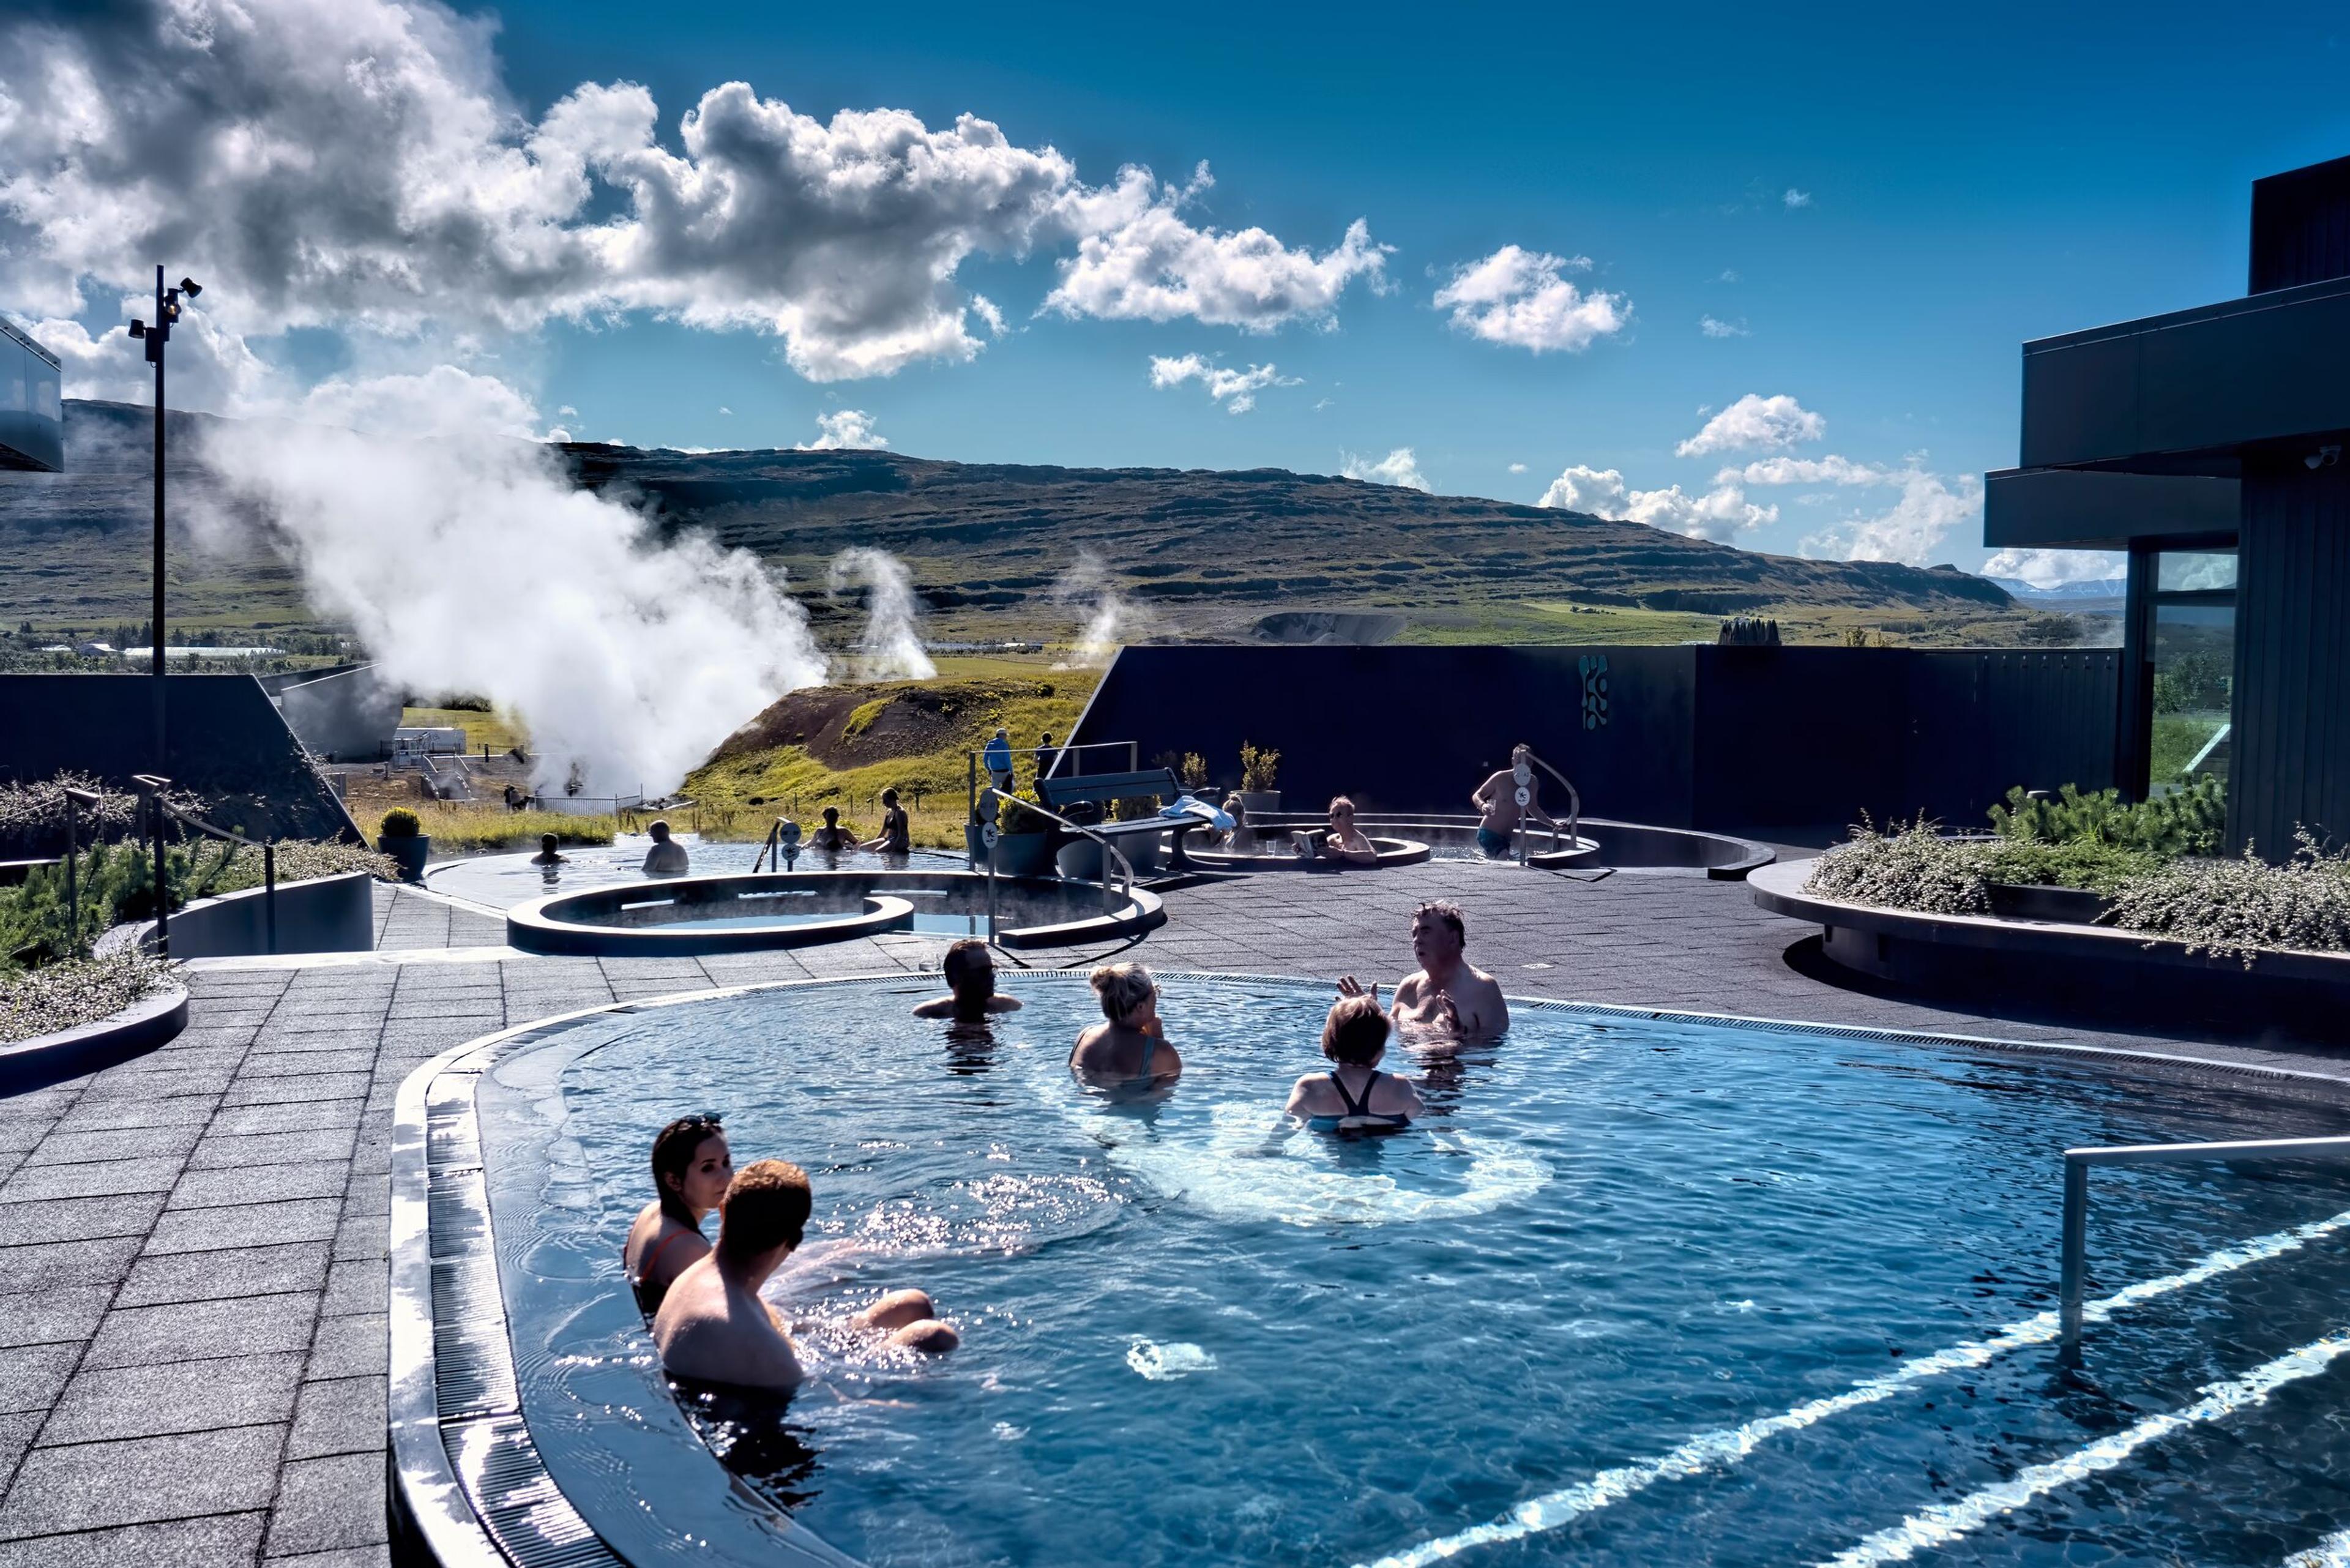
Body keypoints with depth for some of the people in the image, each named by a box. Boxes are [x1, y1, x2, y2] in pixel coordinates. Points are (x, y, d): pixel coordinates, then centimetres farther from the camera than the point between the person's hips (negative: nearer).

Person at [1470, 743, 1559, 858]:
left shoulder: (1533, 782, 2)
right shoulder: (1501, 778, -15)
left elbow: (1533, 809, 19)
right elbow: (1477, 796, -5)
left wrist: (1552, 824, 12)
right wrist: (1482, 805, -28)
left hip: (1505, 838, 7)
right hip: (1488, 834, -7)